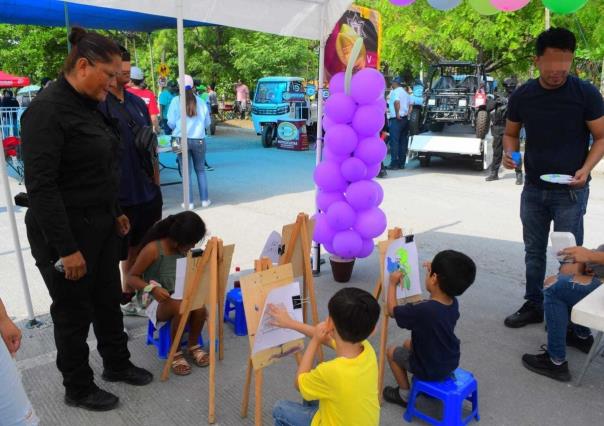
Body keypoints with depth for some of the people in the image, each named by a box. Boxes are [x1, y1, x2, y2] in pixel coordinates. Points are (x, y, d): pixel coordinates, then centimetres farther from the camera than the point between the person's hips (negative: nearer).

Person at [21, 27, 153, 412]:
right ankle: (79, 389, 29)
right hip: (66, 232, -8)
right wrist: (66, 248, -22)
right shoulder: (47, 109, -19)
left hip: (100, 224, 8)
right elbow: (41, 186, -22)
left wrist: (115, 211, 19)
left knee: (109, 300, 20)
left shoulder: (89, 106, 8)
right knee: (74, 312, 9)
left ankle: (117, 364, 40)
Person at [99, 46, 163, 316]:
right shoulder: (96, 103, -13)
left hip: (147, 194, 7)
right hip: (117, 198, -7)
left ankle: (129, 299, 38)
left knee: (137, 249, 20)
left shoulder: (137, 102, 10)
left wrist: (156, 185, 15)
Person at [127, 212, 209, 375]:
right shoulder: (153, 249, -18)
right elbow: (132, 277, -14)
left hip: (182, 296, 5)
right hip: (159, 301, -5)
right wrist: (152, 288, -31)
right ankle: (175, 352, -12)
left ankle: (193, 345, -2)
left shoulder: (184, 249, 0)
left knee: (200, 307, -28)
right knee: (181, 309, -36)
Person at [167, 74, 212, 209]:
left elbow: (171, 123, -4)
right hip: (199, 140, 2)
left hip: (182, 140, -1)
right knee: (201, 170, 14)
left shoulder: (176, 101, -5)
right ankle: (205, 199, 17)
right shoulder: (200, 101, 1)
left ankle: (189, 202, 8)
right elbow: (207, 123, 8)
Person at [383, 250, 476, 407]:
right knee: (408, 343, 26)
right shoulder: (453, 303, -14)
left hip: (430, 370, -6)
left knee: (392, 351, 17)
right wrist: (434, 271, 7)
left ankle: (405, 395, 26)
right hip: (450, 364, 7)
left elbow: (392, 310, -19)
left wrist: (392, 284, -8)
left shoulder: (421, 310, -36)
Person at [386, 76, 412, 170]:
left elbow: (397, 102, -26)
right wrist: (408, 114, 11)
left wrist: (397, 113, -20)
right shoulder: (406, 93, 19)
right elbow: (410, 105, 18)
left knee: (394, 142, -7)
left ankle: (394, 164, -9)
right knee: (403, 142, 9)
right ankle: (402, 163, 13)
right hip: (405, 119, 8)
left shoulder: (394, 92, -8)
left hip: (396, 119, -8)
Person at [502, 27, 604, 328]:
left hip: (570, 191, -3)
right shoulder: (522, 96, -1)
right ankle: (534, 305, 28)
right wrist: (509, 153, -12)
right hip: (533, 188, 3)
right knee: (534, 251, 14)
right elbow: (511, 133, 10)